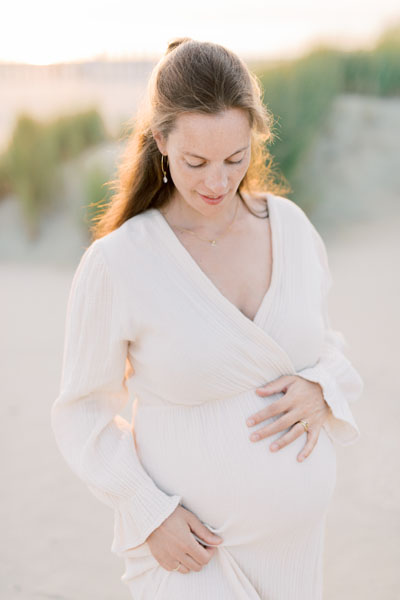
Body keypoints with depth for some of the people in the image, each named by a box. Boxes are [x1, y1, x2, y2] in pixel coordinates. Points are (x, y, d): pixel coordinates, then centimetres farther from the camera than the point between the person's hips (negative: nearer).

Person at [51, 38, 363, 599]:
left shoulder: (291, 225, -4)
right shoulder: (115, 263, -17)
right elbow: (83, 415, -6)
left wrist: (321, 390, -11)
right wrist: (150, 515, -15)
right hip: (188, 540, -4)